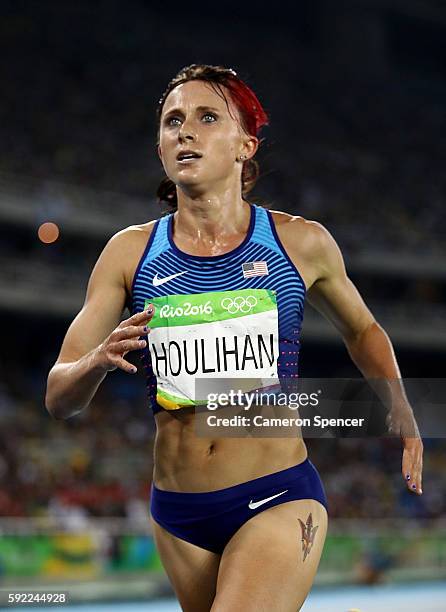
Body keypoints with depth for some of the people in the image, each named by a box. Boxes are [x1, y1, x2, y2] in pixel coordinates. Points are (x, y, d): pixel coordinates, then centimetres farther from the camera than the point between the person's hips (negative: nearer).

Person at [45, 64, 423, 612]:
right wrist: (99, 361, -22)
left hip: (278, 501, -3)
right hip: (177, 513, 3)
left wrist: (398, 407, 2)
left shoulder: (300, 243, 0)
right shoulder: (130, 253, 1)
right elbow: (58, 398, 0)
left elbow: (361, 330, 19)